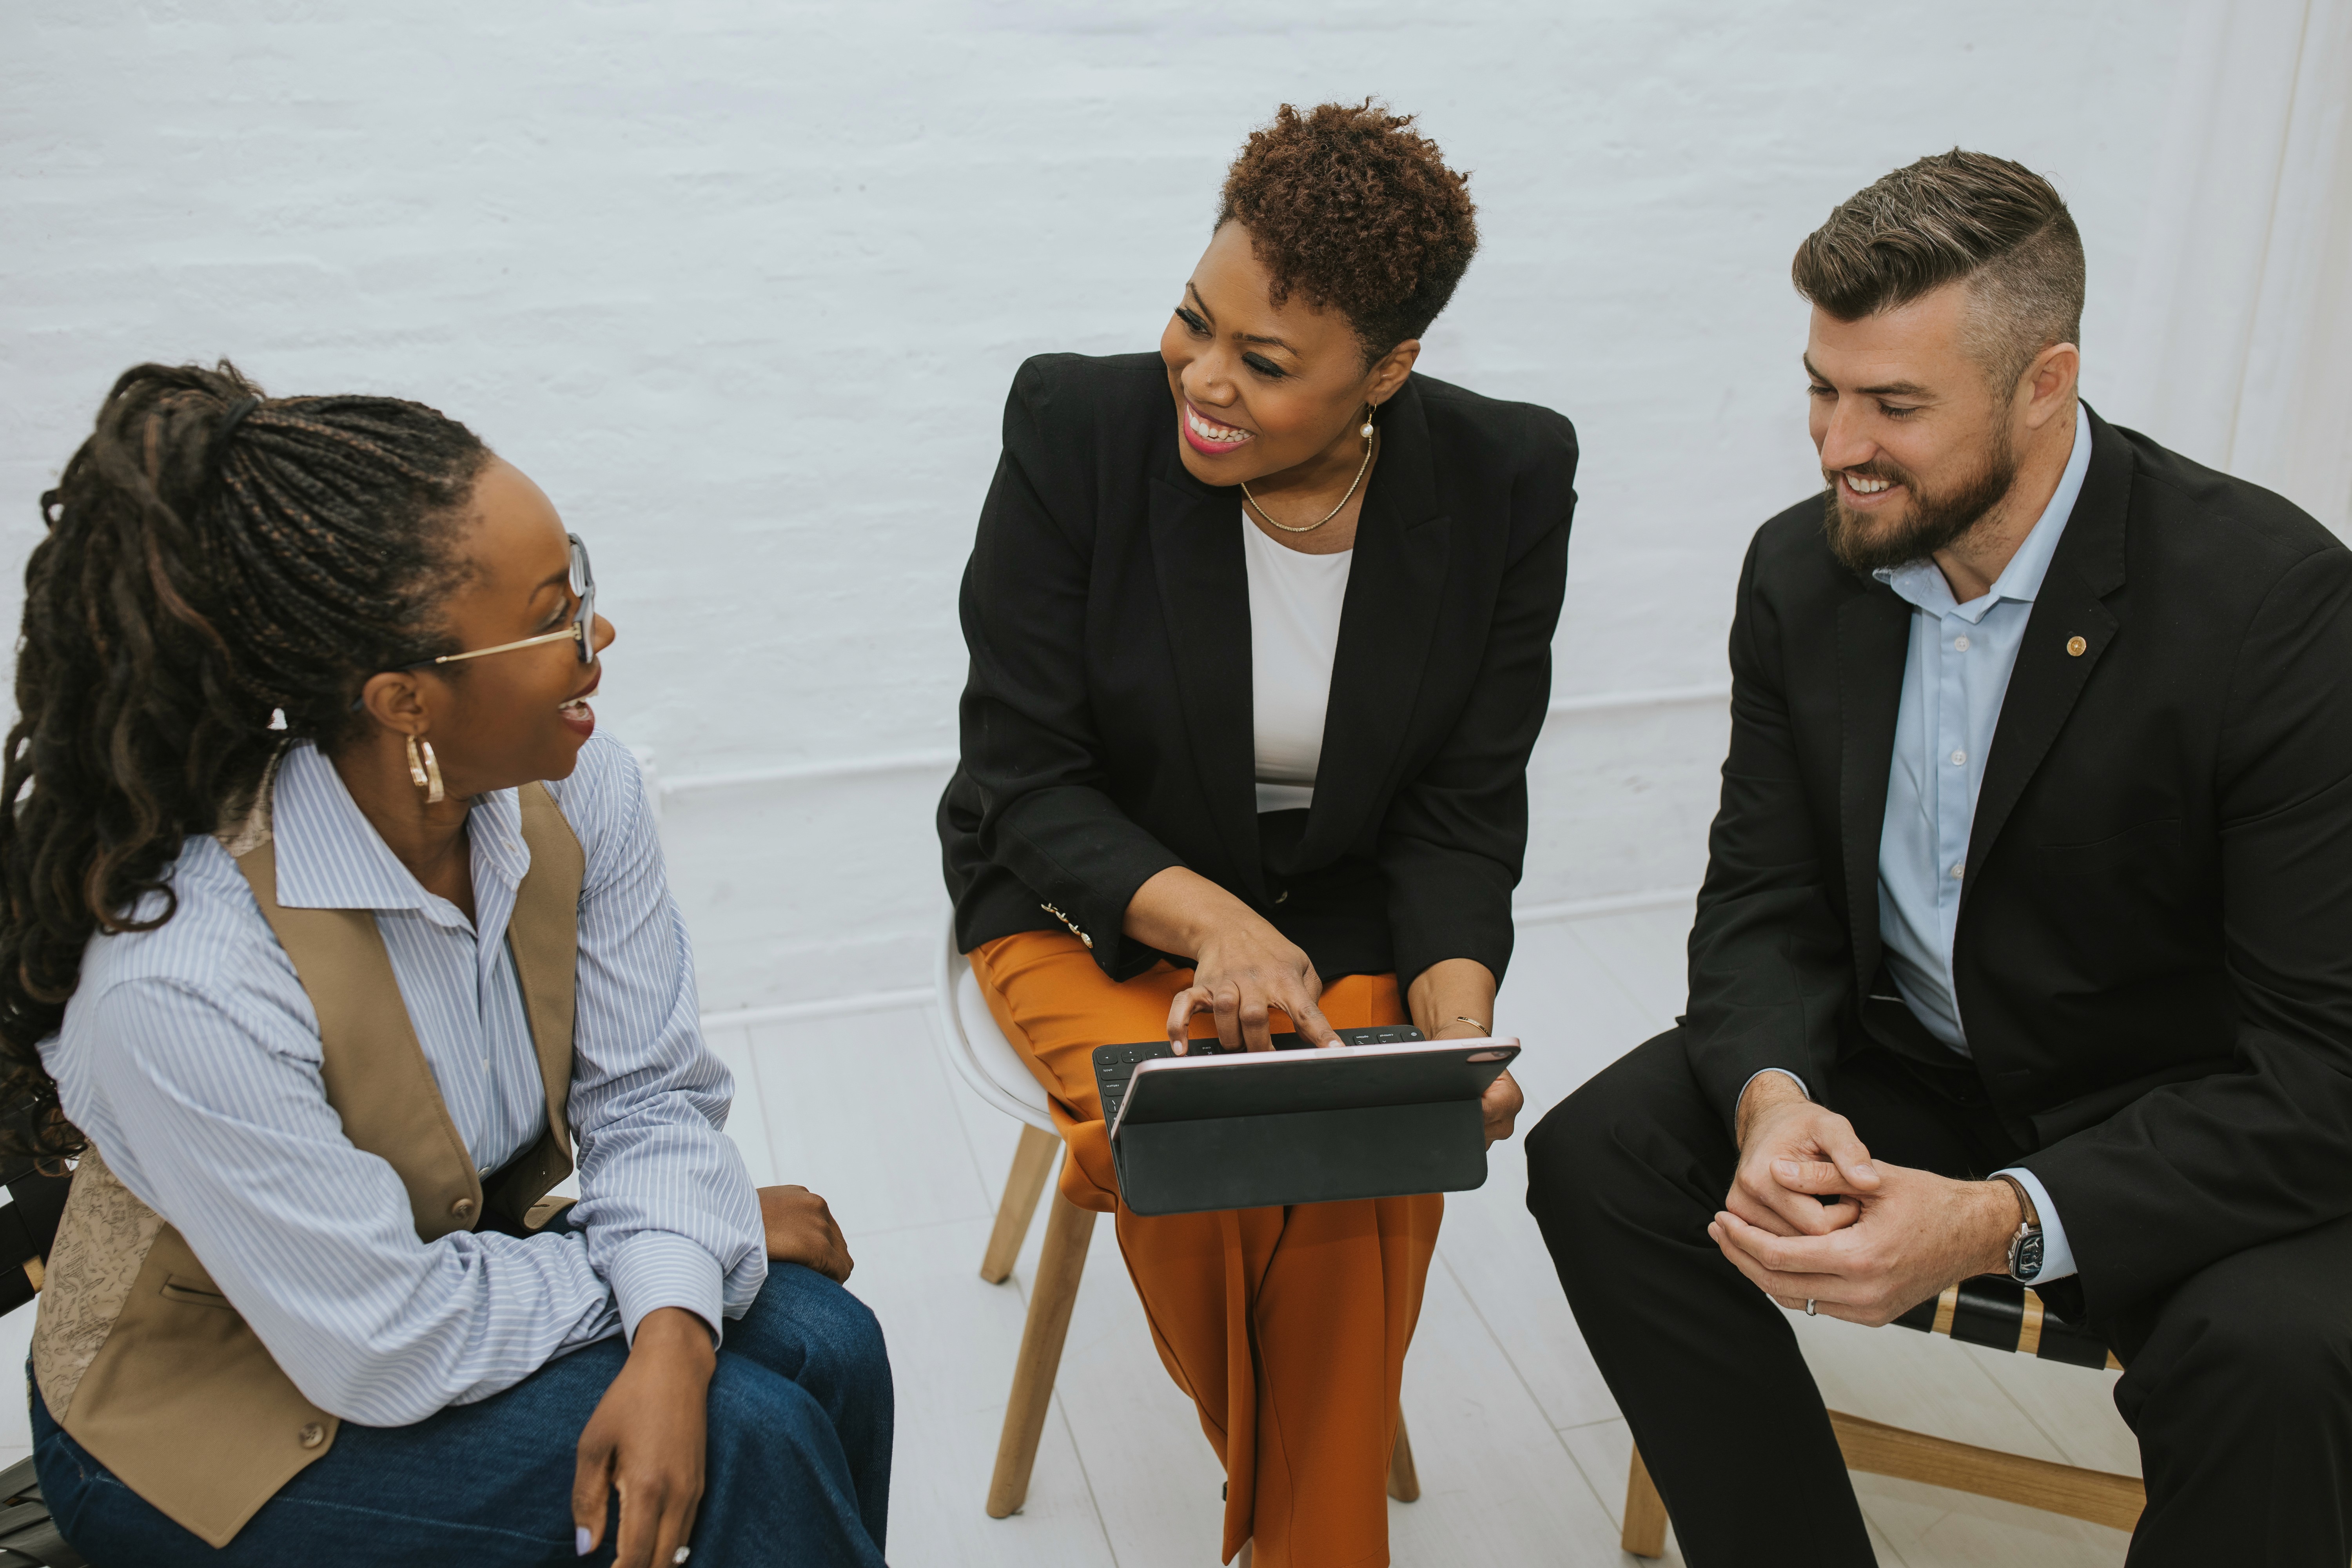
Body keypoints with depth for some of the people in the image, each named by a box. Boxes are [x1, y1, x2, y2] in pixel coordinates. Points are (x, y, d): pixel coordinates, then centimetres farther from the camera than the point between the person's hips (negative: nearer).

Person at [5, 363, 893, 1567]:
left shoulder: (573, 787, -17)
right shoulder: (183, 985, -35)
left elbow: (648, 1093, -10)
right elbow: (389, 1350, -27)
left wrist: (671, 1335, -28)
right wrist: (720, 1236, -18)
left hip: (456, 1257, 6)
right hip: (223, 1423, -5)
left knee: (820, 1342, -16)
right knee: (749, 1441, -22)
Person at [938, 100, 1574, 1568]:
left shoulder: (1508, 480, -10)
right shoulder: (1078, 429, -15)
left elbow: (1465, 815, -5)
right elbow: (1023, 780, -12)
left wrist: (1458, 1026, -23)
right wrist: (1207, 919, -29)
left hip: (1354, 932, 1)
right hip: (1091, 915, 0)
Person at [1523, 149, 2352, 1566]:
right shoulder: (1802, 572, -5)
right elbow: (1766, 900, 0)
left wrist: (2001, 1224, -34)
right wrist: (1773, 1098, -23)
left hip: (2190, 1129, -4)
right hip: (1901, 1065, 5)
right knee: (1597, 1158, -15)